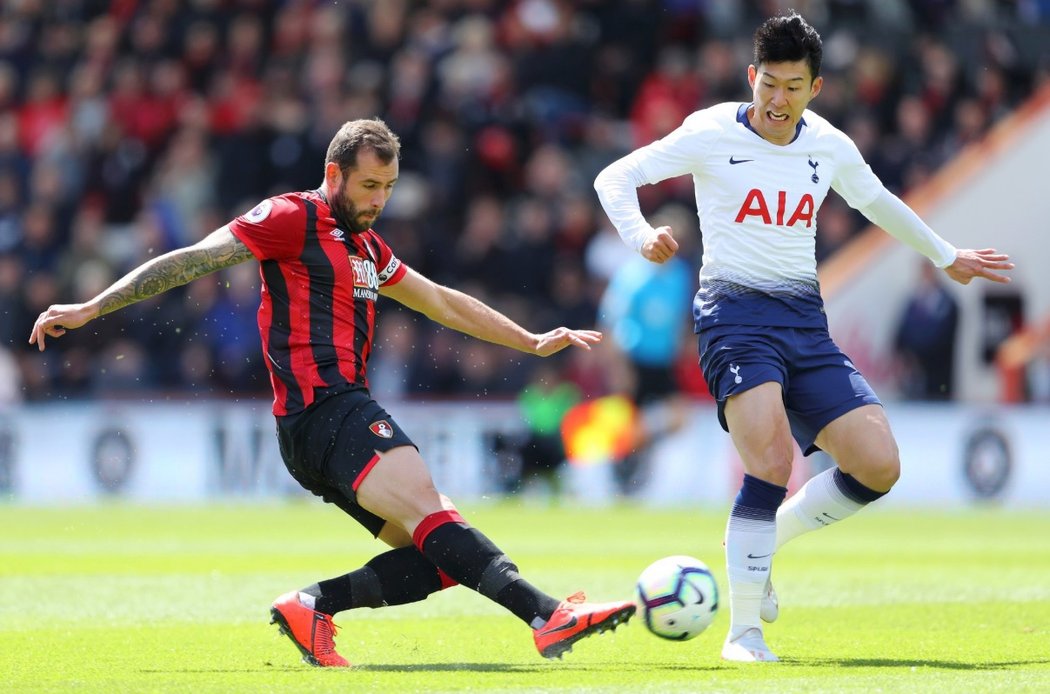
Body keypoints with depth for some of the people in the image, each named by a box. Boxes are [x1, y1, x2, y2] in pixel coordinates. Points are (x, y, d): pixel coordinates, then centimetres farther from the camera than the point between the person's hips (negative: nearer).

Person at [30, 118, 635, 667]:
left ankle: (313, 606, -8)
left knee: (441, 559, -4)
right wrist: (91, 308, -7)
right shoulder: (293, 219, 0)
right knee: (430, 513, -26)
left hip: (349, 414, 10)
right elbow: (192, 260, -3)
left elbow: (444, 304, 35)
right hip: (322, 409, -10)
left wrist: (533, 342, 35)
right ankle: (547, 615, -42)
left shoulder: (368, 249, 25)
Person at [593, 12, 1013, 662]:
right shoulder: (713, 134, -3)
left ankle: (764, 541, 16)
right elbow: (615, 177, -2)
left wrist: (946, 256, 39)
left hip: (806, 318, 5)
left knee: (879, 467, -8)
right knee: (773, 461, -27)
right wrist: (641, 235, -22)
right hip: (735, 312, -5)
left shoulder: (830, 147, 10)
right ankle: (744, 630, -16)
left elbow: (878, 201, 30)